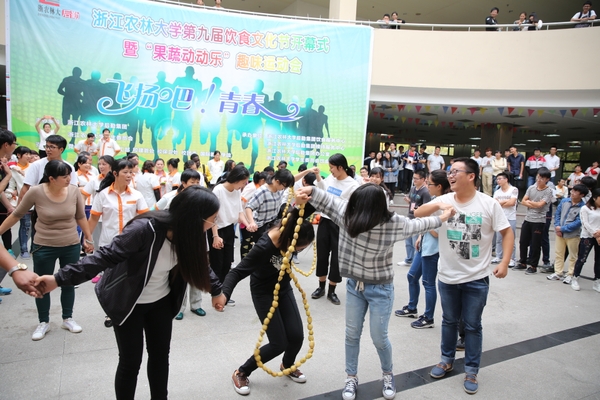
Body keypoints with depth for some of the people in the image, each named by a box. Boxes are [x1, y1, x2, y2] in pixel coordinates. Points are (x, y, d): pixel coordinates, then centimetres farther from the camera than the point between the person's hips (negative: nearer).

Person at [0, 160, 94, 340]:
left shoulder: (74, 191, -11)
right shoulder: (36, 192, -17)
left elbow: (81, 217, 2)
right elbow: (17, 214, -2)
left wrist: (89, 238, 7)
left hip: (71, 246, 2)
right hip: (44, 247, -1)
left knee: (69, 283, 14)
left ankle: (67, 318, 32)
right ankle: (43, 322, 30)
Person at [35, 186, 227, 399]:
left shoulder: (188, 232, -13)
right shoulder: (145, 229, -34)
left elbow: (201, 263, 3)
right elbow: (105, 257, -31)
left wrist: (216, 290, 12)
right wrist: (60, 278, -33)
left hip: (161, 301, 6)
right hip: (128, 303, -5)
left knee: (160, 356, 16)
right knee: (130, 362, 5)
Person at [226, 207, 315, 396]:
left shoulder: (289, 226, -22)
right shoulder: (264, 247, -38)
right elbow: (237, 272, -34)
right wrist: (224, 294, -49)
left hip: (284, 287, 6)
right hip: (264, 293, -6)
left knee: (296, 336, 3)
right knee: (279, 343, -5)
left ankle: (287, 365, 38)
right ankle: (241, 373, 19)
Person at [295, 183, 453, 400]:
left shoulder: (393, 223, -21)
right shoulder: (347, 212, -17)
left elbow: (416, 224, -1)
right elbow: (325, 199, -10)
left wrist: (440, 219, 9)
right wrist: (309, 191, -29)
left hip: (380, 288, -3)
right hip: (354, 285, 3)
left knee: (379, 337, 7)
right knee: (352, 335, 13)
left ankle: (388, 374, 37)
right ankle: (351, 377, 34)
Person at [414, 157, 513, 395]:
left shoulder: (489, 204, -10)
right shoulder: (443, 200, -4)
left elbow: (507, 233, -4)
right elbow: (418, 214, -11)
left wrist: (504, 263, -14)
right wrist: (437, 205, -29)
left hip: (476, 278, -2)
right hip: (447, 276, 3)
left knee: (472, 325, 10)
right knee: (449, 321, 18)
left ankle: (471, 370, 26)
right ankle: (447, 360, 37)